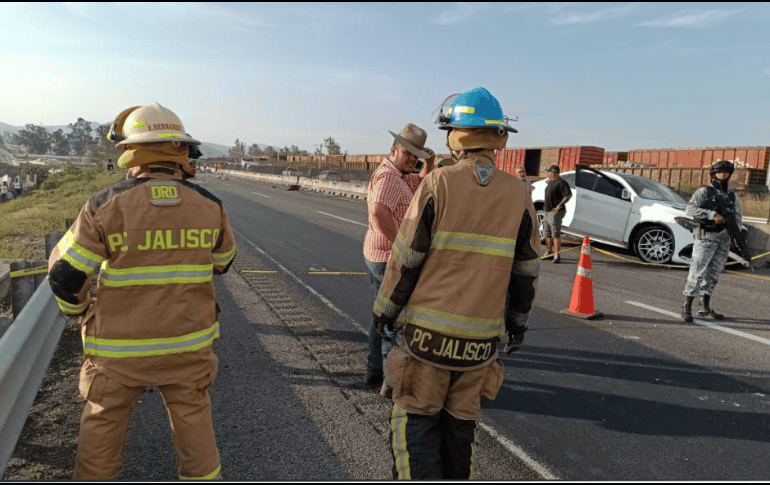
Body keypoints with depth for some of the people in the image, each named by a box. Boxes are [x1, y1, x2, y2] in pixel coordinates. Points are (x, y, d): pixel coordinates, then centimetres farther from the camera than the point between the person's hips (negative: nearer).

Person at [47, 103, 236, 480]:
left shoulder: (106, 206, -14)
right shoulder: (208, 206, -8)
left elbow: (65, 274, -7)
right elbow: (222, 261, 9)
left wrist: (77, 310, 13)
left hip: (121, 348, -1)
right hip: (189, 343, 2)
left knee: (102, 431, 19)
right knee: (194, 425, 18)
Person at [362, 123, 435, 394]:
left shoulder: (395, 175, 13)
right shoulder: (388, 176, -19)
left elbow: (423, 184, 25)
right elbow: (379, 212, -36)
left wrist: (429, 164, 7)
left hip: (376, 256, 11)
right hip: (389, 259, -11)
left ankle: (374, 372, 30)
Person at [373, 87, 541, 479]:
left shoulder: (438, 184, -11)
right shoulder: (517, 193, 0)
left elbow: (406, 258, -9)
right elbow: (526, 270, 5)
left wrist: (385, 308, 5)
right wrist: (518, 320, 19)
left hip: (428, 330, -3)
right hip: (481, 337, 4)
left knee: (415, 421, 11)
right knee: (460, 422, 20)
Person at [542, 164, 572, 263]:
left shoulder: (561, 182, -13)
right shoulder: (550, 182, 16)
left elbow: (569, 195, -19)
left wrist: (560, 205, -25)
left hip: (556, 212, -10)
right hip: (548, 211, 10)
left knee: (556, 234, -12)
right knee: (547, 233, 16)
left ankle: (557, 256, -11)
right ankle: (548, 252, 29)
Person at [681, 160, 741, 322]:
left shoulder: (733, 196, 15)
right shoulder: (704, 192, -1)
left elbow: (738, 217, 16)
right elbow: (690, 209, -14)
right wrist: (712, 214, -24)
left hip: (724, 240, 6)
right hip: (706, 237, -5)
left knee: (714, 273, 10)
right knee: (697, 272, -9)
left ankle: (705, 308, 19)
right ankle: (687, 307, -5)